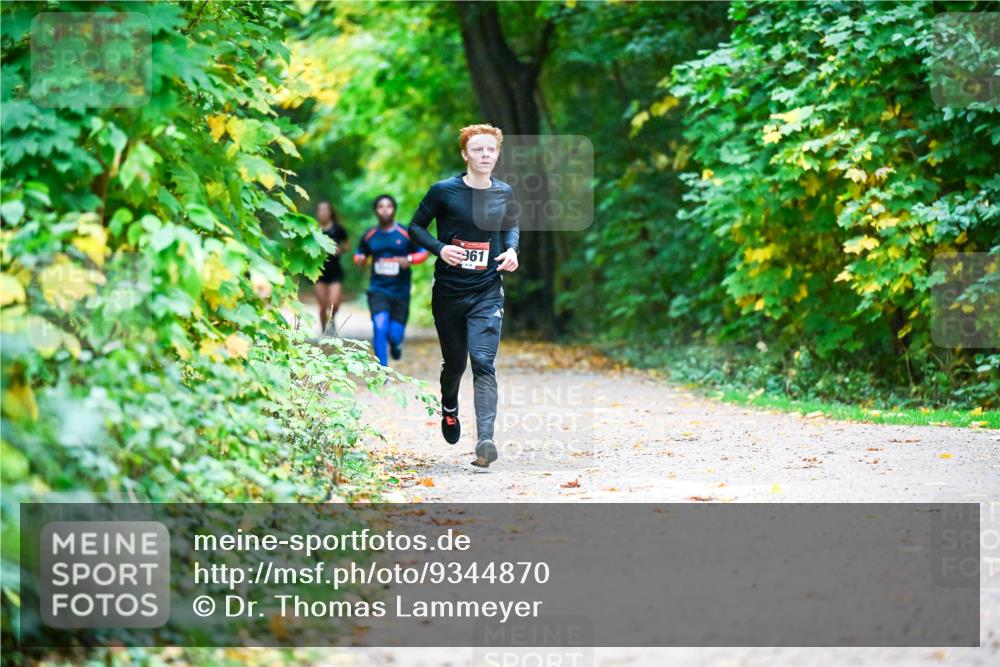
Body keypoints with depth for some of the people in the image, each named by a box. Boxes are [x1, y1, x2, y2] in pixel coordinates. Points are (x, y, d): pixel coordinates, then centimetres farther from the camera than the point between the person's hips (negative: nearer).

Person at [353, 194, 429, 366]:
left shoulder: (406, 234, -4)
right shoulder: (369, 236, 3)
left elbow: (423, 252, 3)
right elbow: (360, 254, 17)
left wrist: (409, 259, -17)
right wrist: (359, 259, -7)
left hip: (400, 292, 0)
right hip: (378, 291, 0)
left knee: (395, 335, 1)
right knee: (380, 329, -17)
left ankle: (395, 343, 41)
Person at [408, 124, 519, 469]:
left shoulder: (504, 193, 2)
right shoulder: (444, 191, -7)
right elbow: (416, 226, 2)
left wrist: (511, 249, 0)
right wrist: (440, 248, -16)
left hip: (488, 292, 0)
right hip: (449, 292, 0)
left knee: (483, 362, -15)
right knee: (454, 361, 14)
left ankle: (485, 441, -25)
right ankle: (449, 407, 49)